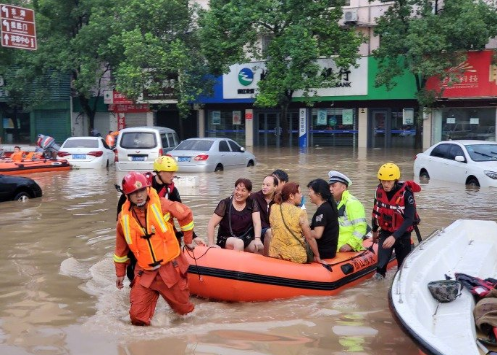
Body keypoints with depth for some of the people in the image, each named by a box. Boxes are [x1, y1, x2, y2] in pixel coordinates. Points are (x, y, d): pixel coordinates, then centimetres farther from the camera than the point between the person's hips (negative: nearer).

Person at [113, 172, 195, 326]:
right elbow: (121, 249, 11)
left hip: (171, 267, -1)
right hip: (145, 273, 1)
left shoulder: (160, 205, -9)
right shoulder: (124, 218, -3)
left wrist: (188, 240, 13)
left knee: (185, 310, 10)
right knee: (137, 316, -6)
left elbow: (186, 214, 6)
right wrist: (120, 273, 18)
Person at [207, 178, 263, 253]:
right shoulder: (225, 203, -7)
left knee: (259, 247, -26)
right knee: (239, 243, -34)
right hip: (226, 239, -2)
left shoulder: (252, 203, 1)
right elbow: (211, 224, -10)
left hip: (246, 239, 2)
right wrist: (211, 244, -19)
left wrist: (257, 239, -28)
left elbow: (257, 223, -10)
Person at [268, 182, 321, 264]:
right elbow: (310, 238, -11)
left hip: (275, 254, 5)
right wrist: (317, 256, 1)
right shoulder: (300, 213, -15)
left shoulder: (273, 208, -2)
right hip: (296, 257, -5)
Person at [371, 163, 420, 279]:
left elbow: (409, 219, -26)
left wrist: (394, 237, -36)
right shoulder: (379, 190, -7)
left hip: (402, 234, -3)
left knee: (403, 265, 8)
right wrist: (375, 230, 21)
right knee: (382, 259, -15)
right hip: (385, 232, 3)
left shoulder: (406, 193, -22)